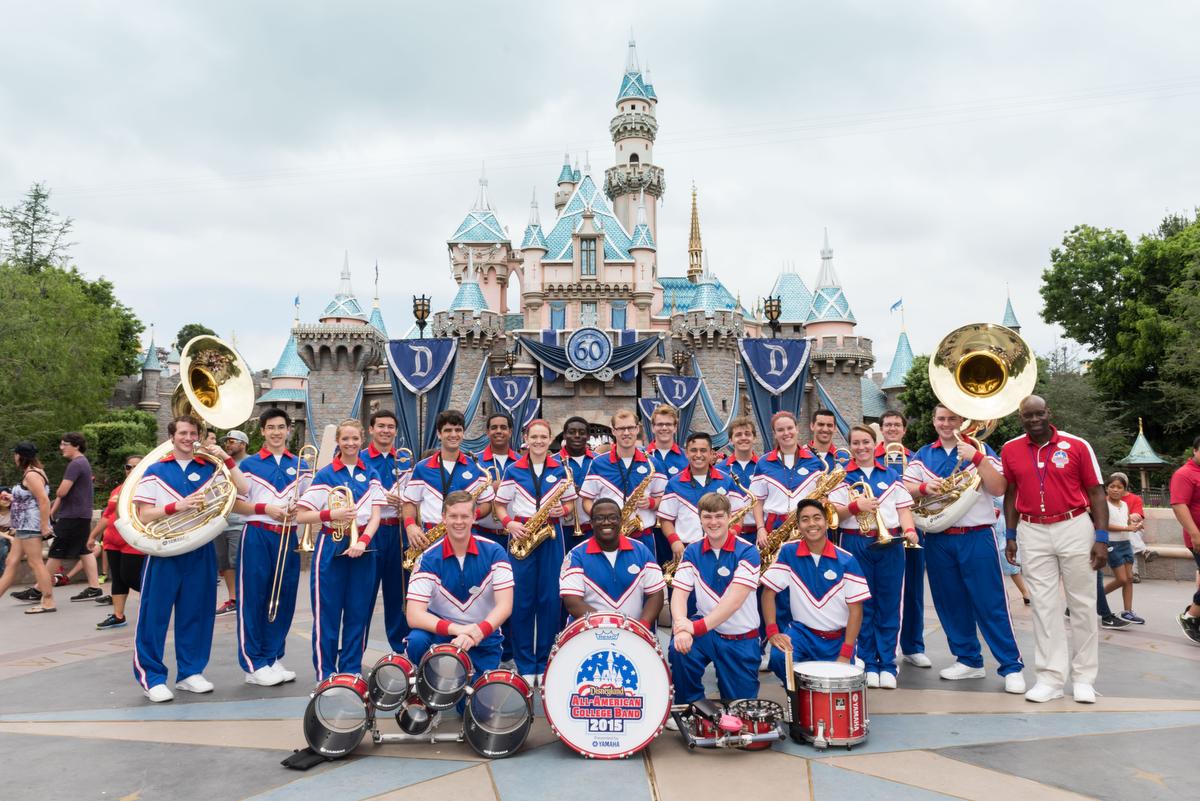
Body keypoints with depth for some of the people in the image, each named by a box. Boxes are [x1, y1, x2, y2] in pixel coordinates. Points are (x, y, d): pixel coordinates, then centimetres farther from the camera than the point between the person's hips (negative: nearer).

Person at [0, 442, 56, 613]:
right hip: (24, 526, 10)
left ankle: (48, 602, -4)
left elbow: (44, 500, -24)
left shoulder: (31, 475, -16)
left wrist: (44, 526, -24)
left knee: (35, 563, -7)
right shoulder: (31, 473, 15)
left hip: (30, 525, -10)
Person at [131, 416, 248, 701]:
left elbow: (242, 490, -3)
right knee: (155, 615, 1)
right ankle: (152, 677, 12)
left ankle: (190, 672, 20)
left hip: (200, 551, 2)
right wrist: (177, 506, -19)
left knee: (196, 613, 8)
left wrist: (226, 458, -7)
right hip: (165, 551, -2)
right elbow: (143, 516, -5)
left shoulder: (210, 468, 8)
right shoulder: (155, 471, 2)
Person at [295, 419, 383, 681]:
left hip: (362, 548, 3)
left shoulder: (370, 475, 7)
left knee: (358, 613, 7)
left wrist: (362, 541, -16)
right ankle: (325, 674, 13)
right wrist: (331, 514, -19)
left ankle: (352, 671, 18)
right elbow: (301, 516, -4)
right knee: (327, 613, 2)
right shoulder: (325, 475, 0)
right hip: (331, 548, -2)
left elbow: (375, 516, 1)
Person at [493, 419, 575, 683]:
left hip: (551, 535, 1)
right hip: (521, 535, -1)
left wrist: (562, 510, -10)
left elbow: (570, 502, 11)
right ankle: (524, 665, 12)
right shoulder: (513, 470, 3)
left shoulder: (560, 469, 6)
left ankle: (545, 663, 15)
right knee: (521, 599, 1)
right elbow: (499, 504, 6)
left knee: (550, 598, 2)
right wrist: (508, 523, -12)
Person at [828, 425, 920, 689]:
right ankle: (868, 664, 13)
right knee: (862, 605, 3)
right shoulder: (842, 476, 6)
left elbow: (904, 508, 7)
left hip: (889, 544, 1)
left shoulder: (892, 475, 11)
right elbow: (833, 512, -1)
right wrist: (855, 506, -18)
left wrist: (909, 530, -11)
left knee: (889, 605, 3)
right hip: (856, 544, -1)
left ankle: (887, 665, 12)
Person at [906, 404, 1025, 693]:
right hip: (937, 540, 3)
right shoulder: (922, 455, 10)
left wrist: (976, 458, -20)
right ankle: (969, 660, 23)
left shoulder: (979, 449, 2)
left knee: (991, 603, -3)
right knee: (951, 603, 10)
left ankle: (1012, 666, 5)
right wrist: (924, 487, -18)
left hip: (977, 538, -3)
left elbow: (999, 488, -9)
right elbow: (905, 490, 2)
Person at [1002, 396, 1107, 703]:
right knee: (1043, 605, 5)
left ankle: (1084, 677, 17)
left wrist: (1102, 538, -7)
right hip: (1033, 533, 2)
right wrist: (1010, 536, 7)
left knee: (1082, 603, 6)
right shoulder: (1010, 450, 1)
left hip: (1075, 528, -1)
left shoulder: (1077, 445, -5)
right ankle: (1051, 677, 12)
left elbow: (1096, 492, -2)